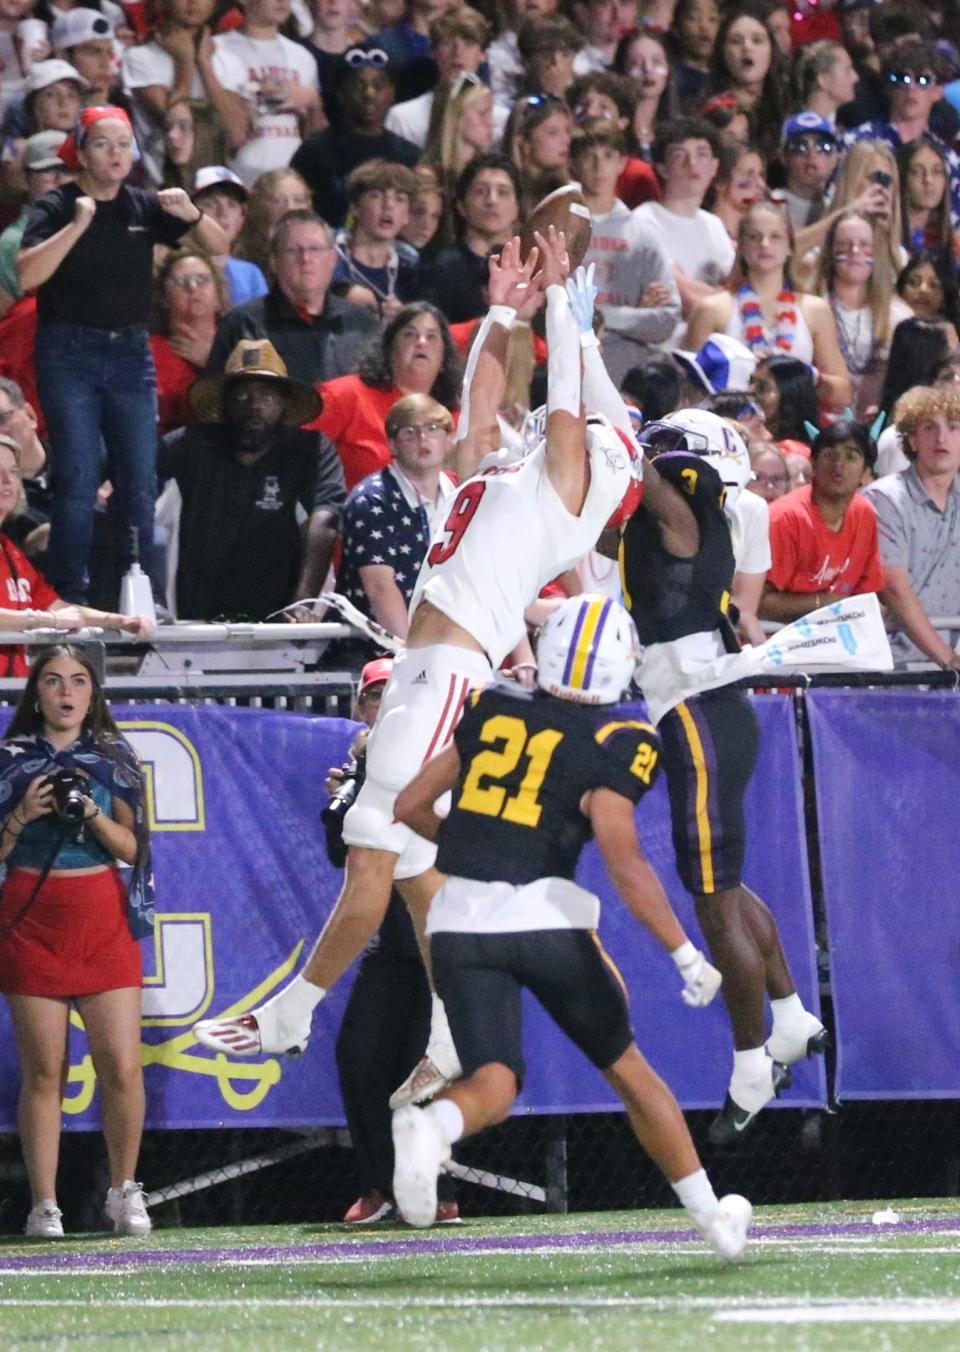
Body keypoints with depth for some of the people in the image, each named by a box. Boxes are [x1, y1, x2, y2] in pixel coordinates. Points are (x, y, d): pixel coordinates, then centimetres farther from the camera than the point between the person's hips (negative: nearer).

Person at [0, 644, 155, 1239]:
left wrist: (92, 813, -11)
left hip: (103, 919, 1)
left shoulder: (114, 758, 9)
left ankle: (125, 1191, 8)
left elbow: (132, 848, 5)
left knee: (123, 1067, -8)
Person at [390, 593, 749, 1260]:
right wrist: (685, 954, -12)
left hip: (461, 923, 2)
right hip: (544, 916, -2)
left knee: (494, 1083, -2)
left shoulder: (491, 712, 10)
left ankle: (432, 1128, -38)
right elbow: (626, 864, -15)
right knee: (627, 1067, 16)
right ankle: (711, 1215, 25)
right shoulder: (610, 748, -4)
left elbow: (410, 807, 15)